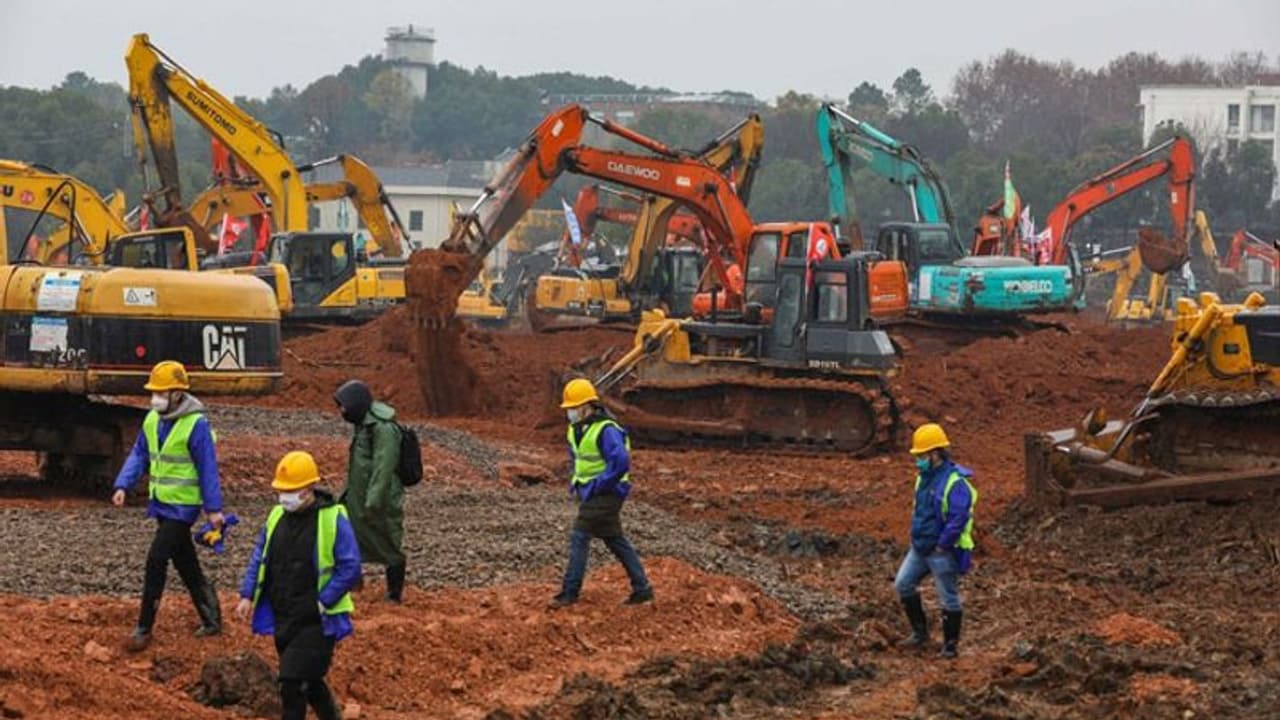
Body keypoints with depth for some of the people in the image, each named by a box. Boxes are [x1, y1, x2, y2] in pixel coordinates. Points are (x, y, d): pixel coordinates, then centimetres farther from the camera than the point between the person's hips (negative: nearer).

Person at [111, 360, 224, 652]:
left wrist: (213, 508, -13)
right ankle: (211, 620, 27)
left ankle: (144, 628, -7)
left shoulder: (196, 424, -16)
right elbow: (139, 455, 12)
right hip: (161, 504, 8)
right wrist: (123, 486, -2)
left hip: (183, 505, -8)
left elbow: (208, 467, -14)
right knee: (186, 565, 15)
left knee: (156, 559, -12)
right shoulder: (152, 420, 6)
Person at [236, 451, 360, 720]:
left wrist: (322, 602, -18)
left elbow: (350, 568, -13)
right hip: (282, 618, 6)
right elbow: (259, 558, 14)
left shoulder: (333, 519, -11)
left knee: (293, 680, -12)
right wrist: (247, 595, 4)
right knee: (309, 681, 15)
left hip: (316, 622, -6)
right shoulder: (277, 516, 7)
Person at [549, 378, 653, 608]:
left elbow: (620, 463, -30)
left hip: (604, 495, -10)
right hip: (589, 493, 10)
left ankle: (570, 593, -6)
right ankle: (642, 589, 16)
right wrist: (575, 482, 16)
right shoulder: (578, 429, 9)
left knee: (579, 538, -10)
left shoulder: (606, 431, -21)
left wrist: (595, 486, -23)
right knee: (616, 541, 12)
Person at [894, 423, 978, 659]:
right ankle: (919, 631, 23)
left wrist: (941, 546, -21)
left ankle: (950, 645, 13)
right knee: (903, 584, 10)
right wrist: (917, 536, 15)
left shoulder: (955, 482, -21)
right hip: (920, 548, 9)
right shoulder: (924, 477, 7)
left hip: (943, 551, -9)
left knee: (948, 598, 2)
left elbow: (958, 519, -25)